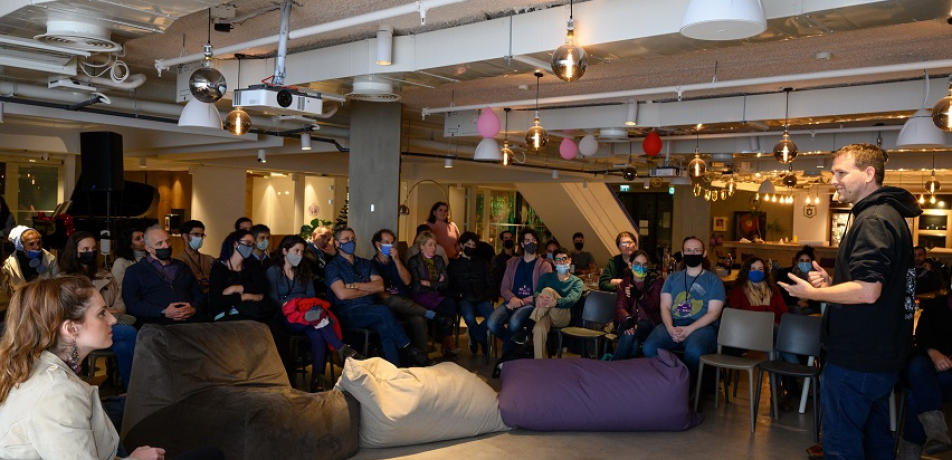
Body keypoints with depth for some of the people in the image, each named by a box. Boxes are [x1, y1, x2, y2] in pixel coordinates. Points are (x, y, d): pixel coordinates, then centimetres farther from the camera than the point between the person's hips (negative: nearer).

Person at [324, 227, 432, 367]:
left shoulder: (365, 263, 21)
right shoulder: (333, 266, 6)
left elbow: (380, 285, 4)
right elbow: (342, 294, -10)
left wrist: (355, 285, -8)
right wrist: (368, 290, 1)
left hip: (369, 311, 4)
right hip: (348, 313, -4)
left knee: (385, 328, -30)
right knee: (383, 311, -31)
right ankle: (409, 348, -25)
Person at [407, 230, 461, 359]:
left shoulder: (439, 260, 19)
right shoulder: (414, 261, 3)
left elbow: (445, 284, 8)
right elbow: (416, 288, -8)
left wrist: (428, 283, -4)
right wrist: (437, 284, 0)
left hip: (437, 296, 5)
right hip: (420, 297, -5)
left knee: (451, 303, -31)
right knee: (449, 305, -30)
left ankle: (446, 338, -20)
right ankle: (447, 339, -14)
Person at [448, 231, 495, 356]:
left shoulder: (482, 262, 23)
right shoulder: (454, 264, 14)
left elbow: (491, 284, 18)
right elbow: (449, 286, 5)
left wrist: (489, 296, 1)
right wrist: (459, 294, -12)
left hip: (481, 299, 2)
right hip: (464, 299, -2)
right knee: (469, 317, -36)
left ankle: (473, 333, 2)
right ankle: (482, 341, -4)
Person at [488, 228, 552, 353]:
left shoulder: (544, 266, 6)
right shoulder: (512, 263, 18)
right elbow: (504, 287, 12)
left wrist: (522, 301, -13)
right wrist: (512, 298, -11)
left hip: (530, 304, -4)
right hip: (511, 302, 4)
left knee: (514, 323, -36)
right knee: (492, 324, -26)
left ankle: (505, 355, -8)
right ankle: (517, 343, 4)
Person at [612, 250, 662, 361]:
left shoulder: (656, 281, 6)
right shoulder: (625, 283, 12)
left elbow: (654, 306, -7)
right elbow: (620, 306, -4)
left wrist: (640, 295, -28)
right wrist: (628, 319, -28)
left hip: (649, 323, -2)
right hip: (628, 322, 2)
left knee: (630, 335, -34)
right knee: (633, 344, -34)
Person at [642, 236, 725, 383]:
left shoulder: (714, 281, 12)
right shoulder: (672, 278, 21)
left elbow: (713, 313, 0)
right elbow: (665, 306, 10)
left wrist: (689, 329, -15)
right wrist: (670, 328, -12)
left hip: (702, 327, -2)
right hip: (672, 325, 3)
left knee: (694, 351, -38)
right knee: (649, 347, -29)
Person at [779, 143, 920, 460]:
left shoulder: (872, 220, -19)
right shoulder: (891, 214, 15)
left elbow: (867, 292, -27)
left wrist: (813, 293, -13)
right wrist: (830, 281, 9)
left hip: (856, 361, -11)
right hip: (881, 356, 11)